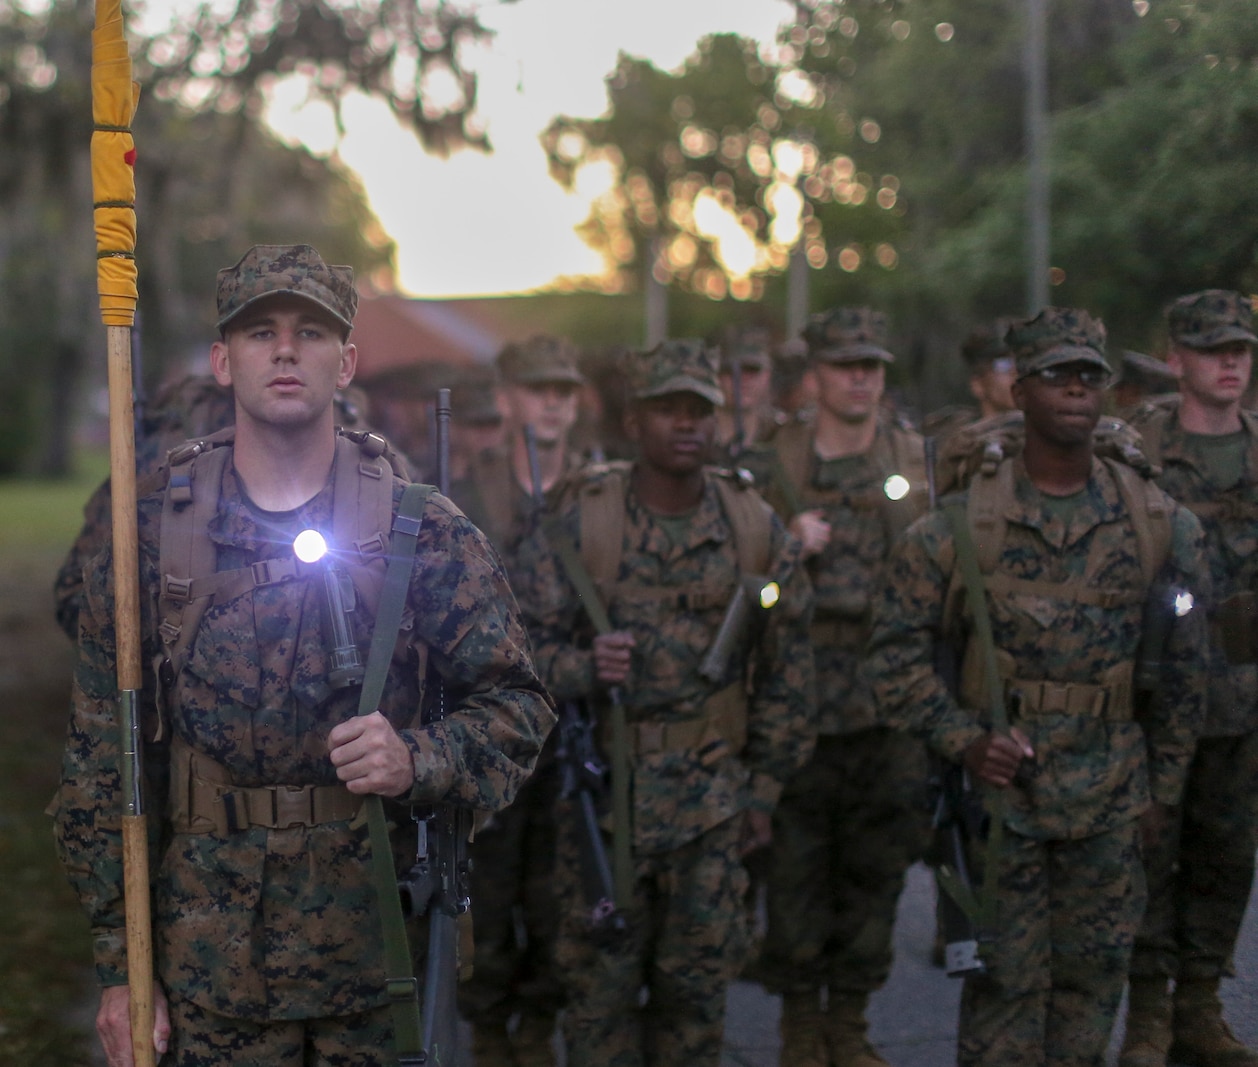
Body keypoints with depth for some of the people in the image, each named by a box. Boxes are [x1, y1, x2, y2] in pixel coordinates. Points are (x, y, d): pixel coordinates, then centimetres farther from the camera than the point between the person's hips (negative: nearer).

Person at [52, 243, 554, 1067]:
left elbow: (517, 706, 1)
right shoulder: (153, 533, 1)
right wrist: (120, 964, 1)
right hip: (212, 957, 0)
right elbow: (104, 760, 3)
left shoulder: (427, 533, -1)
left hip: (385, 944, 0)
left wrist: (418, 760, -20)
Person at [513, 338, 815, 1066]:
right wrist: (585, 669, -25)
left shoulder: (756, 529, 1)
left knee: (698, 983, 10)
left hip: (712, 797, 2)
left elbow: (786, 670, 7)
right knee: (601, 980, 5)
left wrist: (765, 788, 7)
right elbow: (531, 643, -4)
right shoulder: (579, 522, -5)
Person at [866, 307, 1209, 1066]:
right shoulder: (962, 525, -6)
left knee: (1094, 975, 12)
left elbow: (1184, 669, 7)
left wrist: (1163, 785, 8)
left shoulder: (1160, 525, 1)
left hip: (1110, 801, 2)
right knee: (1007, 978, 3)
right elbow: (898, 648, -3)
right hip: (1001, 786, -2)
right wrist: (964, 740, -14)